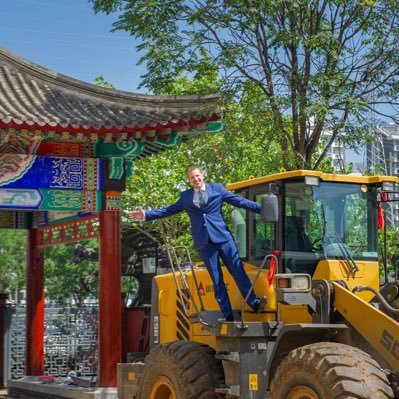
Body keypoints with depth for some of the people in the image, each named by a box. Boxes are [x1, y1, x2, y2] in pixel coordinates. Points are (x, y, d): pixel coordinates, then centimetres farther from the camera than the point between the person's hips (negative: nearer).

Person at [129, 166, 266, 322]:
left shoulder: (217, 189, 9)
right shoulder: (185, 196, 13)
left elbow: (240, 201, 7)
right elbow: (168, 210, 17)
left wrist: (263, 208, 1)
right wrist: (146, 215, 10)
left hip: (223, 237, -1)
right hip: (204, 242, 1)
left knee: (238, 271, -5)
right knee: (216, 279, 2)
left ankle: (254, 303, -2)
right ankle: (227, 314, 4)